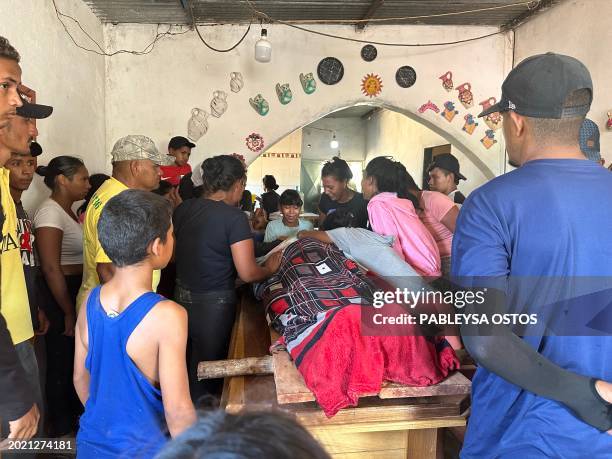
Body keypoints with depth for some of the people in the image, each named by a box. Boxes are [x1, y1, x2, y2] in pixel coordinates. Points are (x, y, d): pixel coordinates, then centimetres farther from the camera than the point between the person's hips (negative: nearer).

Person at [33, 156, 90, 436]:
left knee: (76, 358, 20)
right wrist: (68, 312, -18)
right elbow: (51, 268, -22)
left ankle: (74, 414, 38)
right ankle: (61, 428, 25)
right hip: (60, 297, -9)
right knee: (61, 362, 7)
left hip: (78, 292, 9)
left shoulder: (68, 211, 9)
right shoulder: (51, 213, -19)